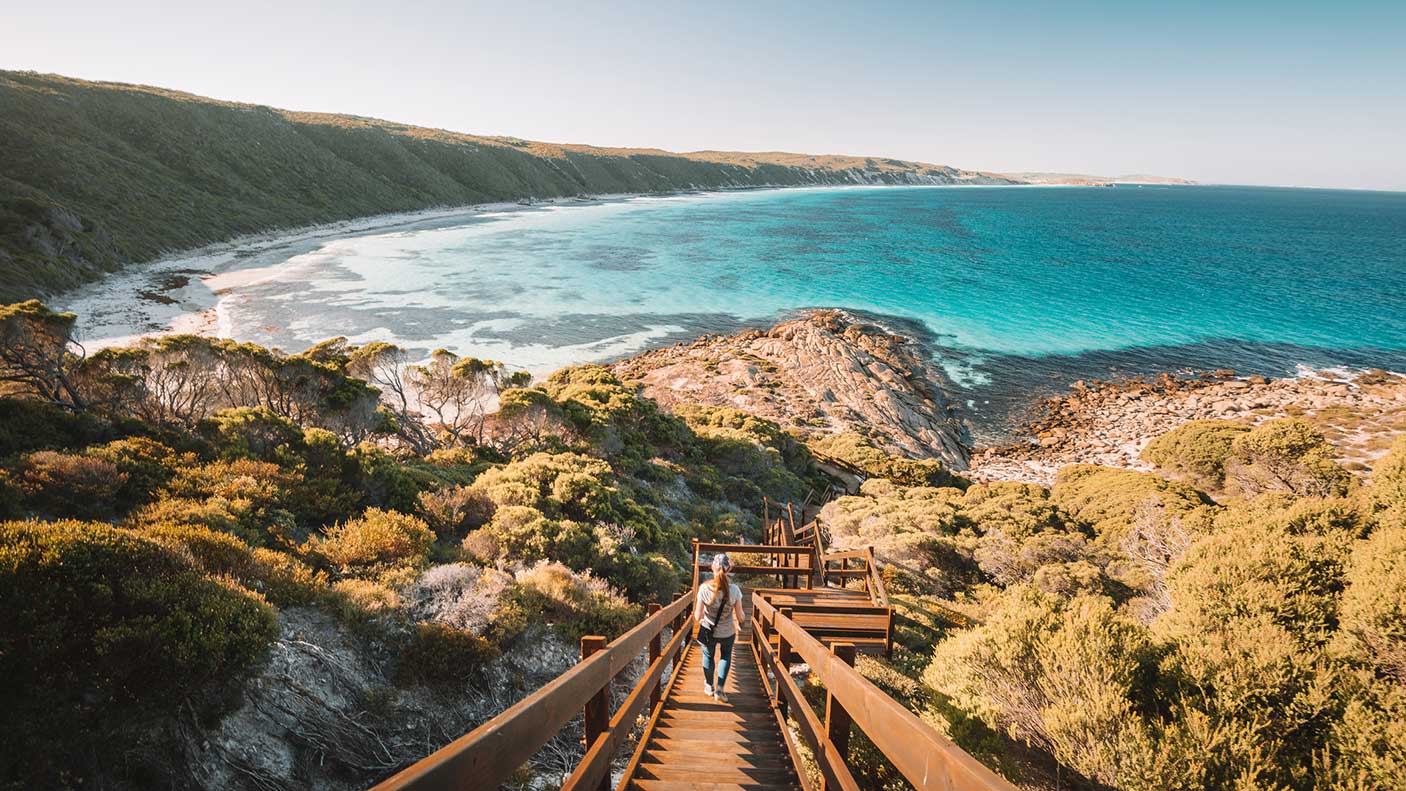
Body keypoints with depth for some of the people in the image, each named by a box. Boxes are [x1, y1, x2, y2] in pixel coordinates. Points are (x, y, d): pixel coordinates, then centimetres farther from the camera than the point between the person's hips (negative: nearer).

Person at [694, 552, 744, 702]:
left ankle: (709, 686, 44)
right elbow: (740, 617, -14)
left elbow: (697, 617, -17)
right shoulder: (734, 590, -22)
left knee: (708, 656, 28)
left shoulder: (704, 588, -23)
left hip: (708, 631, 0)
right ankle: (719, 688, 20)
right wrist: (737, 620, 8)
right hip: (728, 633, 0)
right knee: (726, 656, 29)